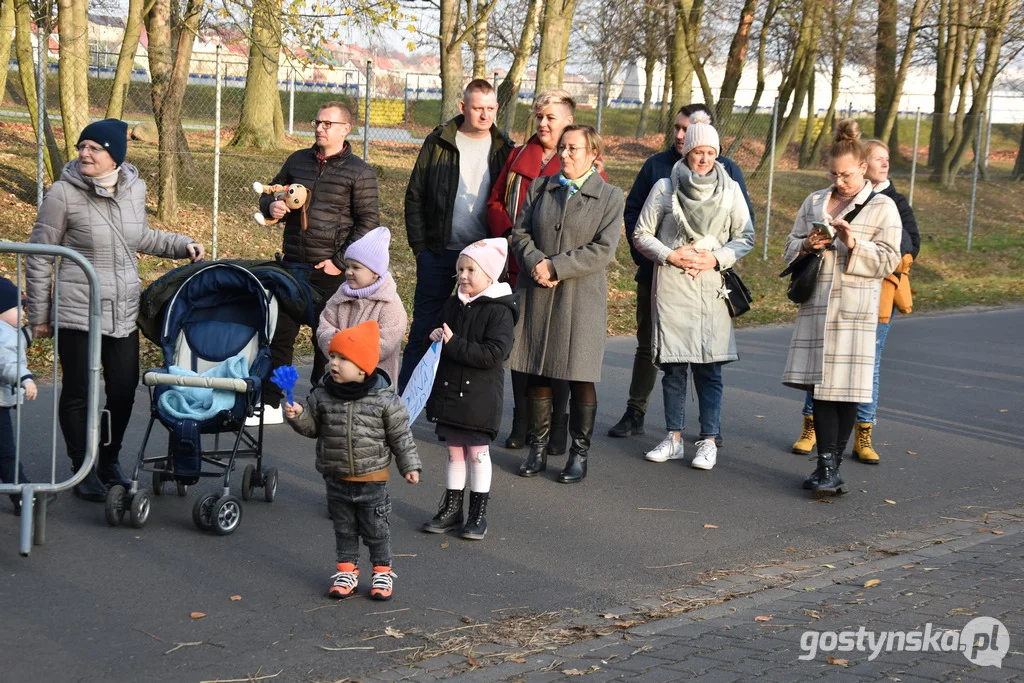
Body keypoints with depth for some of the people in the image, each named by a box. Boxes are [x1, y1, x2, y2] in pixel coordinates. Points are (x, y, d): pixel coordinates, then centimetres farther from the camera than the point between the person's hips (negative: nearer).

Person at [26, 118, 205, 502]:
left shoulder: (134, 188, 2)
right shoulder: (64, 194, -12)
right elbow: (39, 258, -4)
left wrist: (182, 245, 8)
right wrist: (39, 314, -2)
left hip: (124, 313, 4)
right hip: (78, 313, -4)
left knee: (124, 391, 9)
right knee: (79, 393, 6)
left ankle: (110, 460, 31)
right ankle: (83, 470, 21)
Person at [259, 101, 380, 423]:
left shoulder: (359, 172, -3)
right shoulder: (297, 161, 11)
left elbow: (369, 222, -7)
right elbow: (270, 194, 22)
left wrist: (340, 261, -13)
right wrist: (271, 206, -3)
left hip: (331, 270, -4)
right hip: (293, 264, 4)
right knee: (280, 332, 3)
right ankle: (270, 404, 10)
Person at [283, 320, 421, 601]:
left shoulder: (384, 398, -14)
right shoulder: (322, 395, -5)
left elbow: (400, 435, -5)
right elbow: (312, 427, 7)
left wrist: (410, 465, -3)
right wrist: (297, 416, -12)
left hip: (372, 479, -3)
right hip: (336, 479, 3)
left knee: (375, 528, 9)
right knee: (343, 527, 15)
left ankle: (382, 571, 24)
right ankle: (347, 570, 29)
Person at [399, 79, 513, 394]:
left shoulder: (504, 149, 4)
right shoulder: (439, 143, 1)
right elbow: (415, 197, 4)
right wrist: (420, 246, -3)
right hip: (439, 253, -1)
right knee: (424, 329, 4)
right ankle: (403, 396, 11)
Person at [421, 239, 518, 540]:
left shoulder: (499, 311, -15)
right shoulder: (452, 305, 6)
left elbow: (493, 354, -23)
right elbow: (442, 339, 21)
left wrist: (453, 344, -23)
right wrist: (436, 339, -3)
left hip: (480, 398, -6)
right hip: (450, 390, 6)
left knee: (477, 452, 4)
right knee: (454, 451, 14)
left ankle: (479, 513, 15)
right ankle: (451, 508, 24)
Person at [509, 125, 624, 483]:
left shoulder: (610, 197, 1)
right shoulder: (540, 188, 12)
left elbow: (602, 250, -8)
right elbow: (520, 233, 9)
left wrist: (555, 267, -14)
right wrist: (536, 262, -11)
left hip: (582, 297, -3)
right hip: (537, 294, 3)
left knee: (581, 377, 0)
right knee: (536, 373, 6)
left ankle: (579, 454, 12)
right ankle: (537, 450, 18)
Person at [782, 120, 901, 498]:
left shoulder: (883, 207, 1)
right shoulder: (814, 202, 13)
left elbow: (889, 260, -4)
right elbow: (790, 248, 16)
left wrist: (855, 245, -18)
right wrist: (807, 245, -6)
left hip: (855, 310, -4)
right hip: (815, 305, 4)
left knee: (846, 386, -3)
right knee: (820, 383, 2)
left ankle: (832, 465, 4)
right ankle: (826, 464, 6)